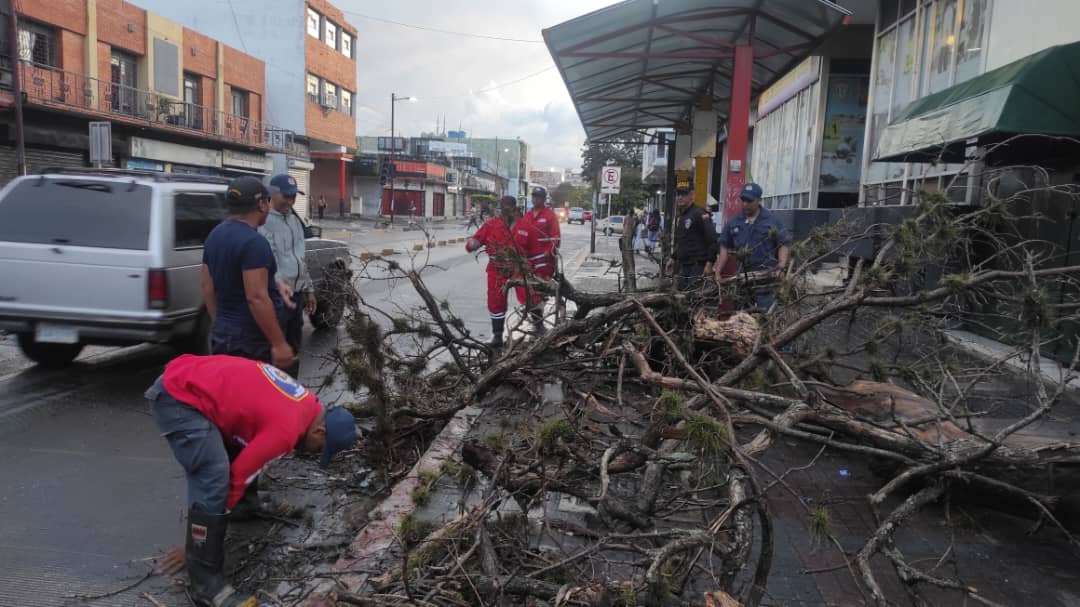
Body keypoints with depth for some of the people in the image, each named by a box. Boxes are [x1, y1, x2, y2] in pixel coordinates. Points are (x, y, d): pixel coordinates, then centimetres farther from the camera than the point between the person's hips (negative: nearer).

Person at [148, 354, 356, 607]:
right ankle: (206, 583, -10)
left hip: (186, 376, 10)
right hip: (177, 397, -10)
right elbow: (237, 479, -13)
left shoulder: (306, 403, 11)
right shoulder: (286, 430, -17)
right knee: (214, 481, -17)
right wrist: (193, 544, -4)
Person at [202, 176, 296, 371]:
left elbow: (207, 288, 15)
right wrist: (279, 344, -22)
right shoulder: (253, 242, -19)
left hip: (222, 336, 9)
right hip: (251, 340, -9)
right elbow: (257, 298, -24)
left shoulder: (215, 236, 10)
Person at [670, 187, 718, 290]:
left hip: (698, 265, -8)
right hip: (682, 265, 8)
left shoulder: (700, 214, -9)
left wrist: (709, 263, -19)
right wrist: (673, 258, 20)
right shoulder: (679, 216, 17)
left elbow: (712, 240, -14)